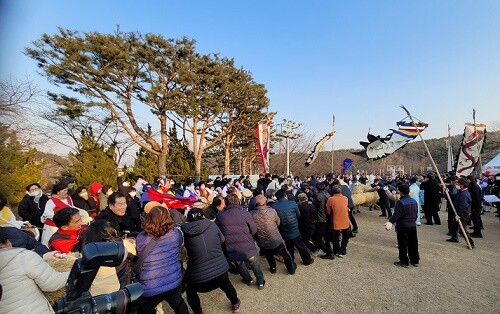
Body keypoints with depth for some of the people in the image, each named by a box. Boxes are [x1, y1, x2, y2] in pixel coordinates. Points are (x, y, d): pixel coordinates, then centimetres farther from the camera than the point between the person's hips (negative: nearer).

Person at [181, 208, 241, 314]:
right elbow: (222, 239, 14)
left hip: (198, 275, -2)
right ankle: (235, 304, 57)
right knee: (226, 285, 35)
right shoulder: (212, 225, -3)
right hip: (220, 268, 3)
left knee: (190, 292, 32)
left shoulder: (184, 230, -9)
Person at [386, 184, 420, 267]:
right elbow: (416, 214, 16)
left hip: (402, 227, -7)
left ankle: (404, 261, 9)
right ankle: (415, 260, 26)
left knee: (403, 245, 3)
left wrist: (390, 222, -34)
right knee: (413, 244, 16)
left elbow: (396, 214, -28)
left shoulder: (400, 202, -18)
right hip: (413, 226, 7)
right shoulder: (414, 201, 6)